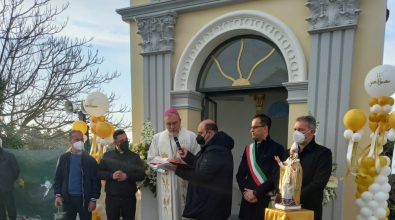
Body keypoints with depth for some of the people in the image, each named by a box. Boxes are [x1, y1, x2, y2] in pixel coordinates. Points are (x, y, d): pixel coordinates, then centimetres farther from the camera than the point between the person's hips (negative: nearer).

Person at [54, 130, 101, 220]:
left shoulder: (90, 160, -2)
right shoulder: (63, 158, 4)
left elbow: (96, 181, -3)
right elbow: (58, 178, 6)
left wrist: (93, 199, -8)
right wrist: (58, 195, -6)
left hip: (85, 199, -1)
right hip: (68, 198, 2)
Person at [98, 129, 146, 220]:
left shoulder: (135, 156, 5)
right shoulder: (107, 155, 6)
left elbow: (142, 175, -2)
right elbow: (98, 173, 1)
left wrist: (127, 176, -17)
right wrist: (111, 175, -17)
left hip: (129, 197, 0)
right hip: (111, 197, 0)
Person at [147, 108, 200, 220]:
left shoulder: (191, 136, 0)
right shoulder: (157, 137, 7)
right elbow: (150, 159, 4)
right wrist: (165, 160, -12)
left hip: (186, 181, -1)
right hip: (166, 183, 1)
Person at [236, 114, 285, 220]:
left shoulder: (277, 149, -5)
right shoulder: (248, 149, 11)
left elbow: (276, 177, -13)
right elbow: (240, 175, 11)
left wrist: (256, 192, -11)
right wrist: (245, 191, -5)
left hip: (267, 200, -5)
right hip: (248, 200, 5)